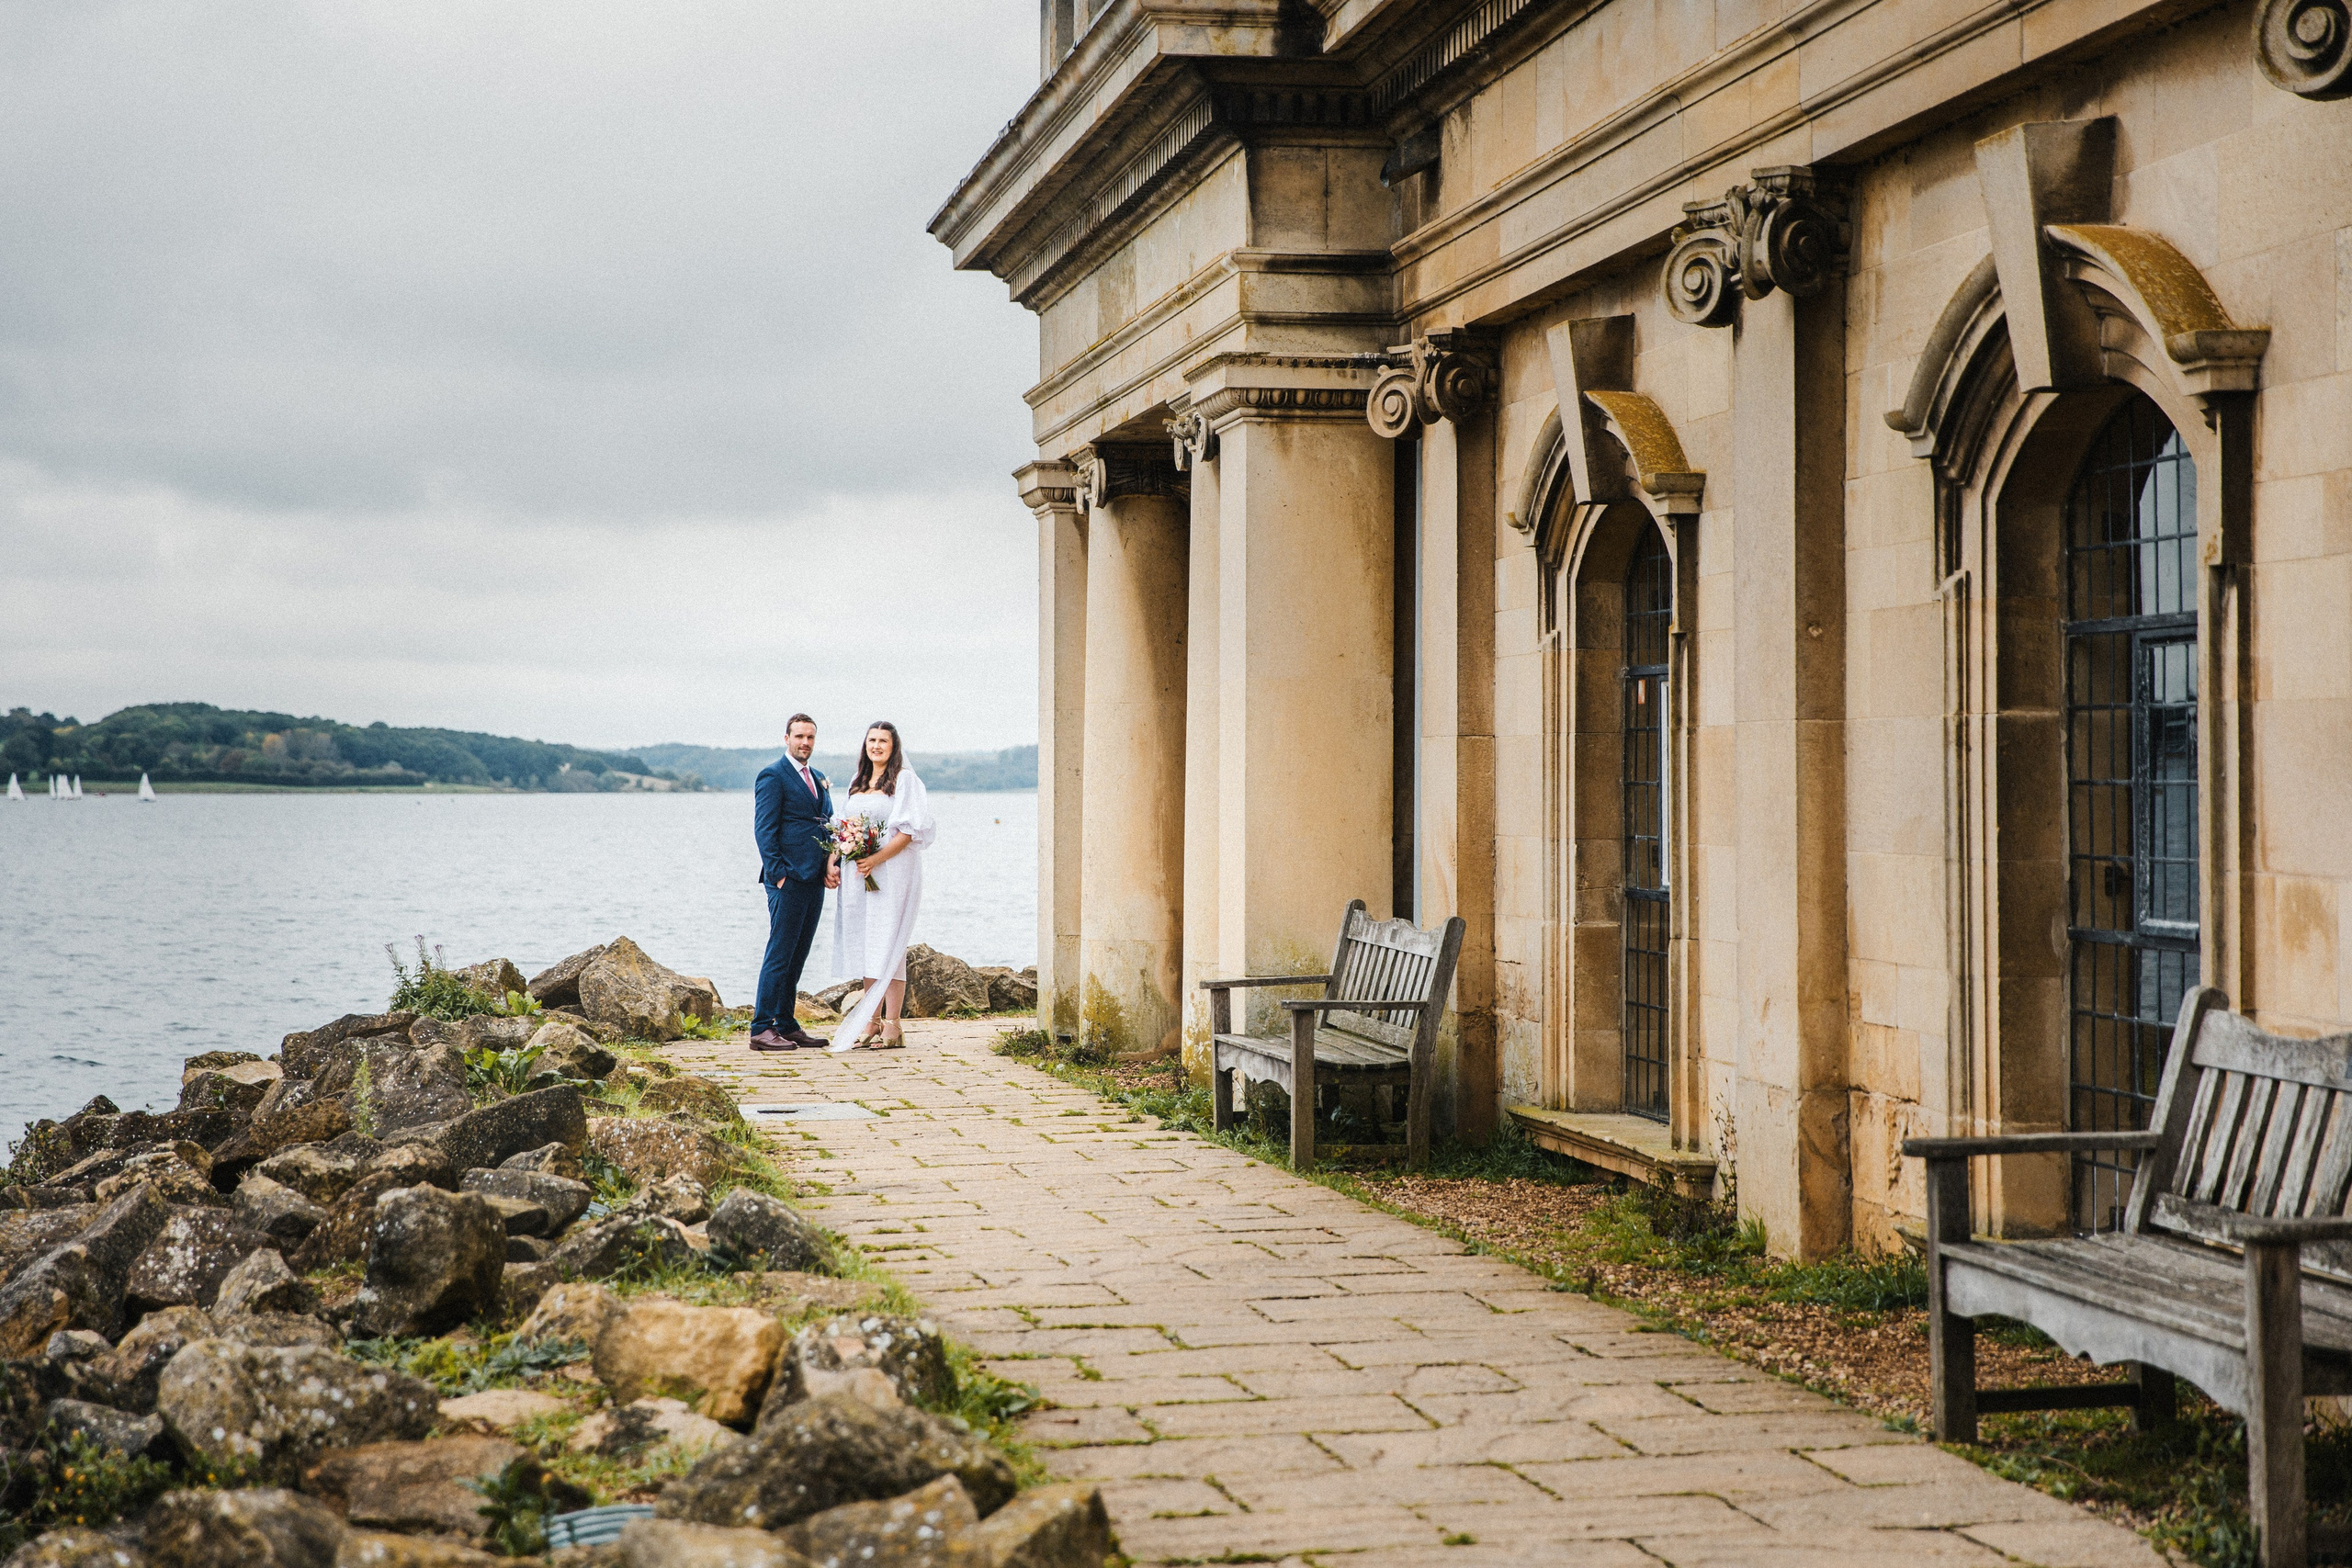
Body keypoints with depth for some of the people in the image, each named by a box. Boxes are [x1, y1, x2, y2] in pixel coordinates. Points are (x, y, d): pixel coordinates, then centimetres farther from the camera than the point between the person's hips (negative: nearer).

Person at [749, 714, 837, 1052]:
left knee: (797, 956, 10)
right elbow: (764, 830, -11)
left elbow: (829, 826, 22)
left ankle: (786, 1025, 16)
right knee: (780, 954, -8)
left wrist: (832, 865, 6)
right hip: (789, 881, -8)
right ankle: (762, 1029, -5)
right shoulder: (773, 776, -6)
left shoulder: (818, 780, 19)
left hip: (815, 881, 8)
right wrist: (778, 875, -16)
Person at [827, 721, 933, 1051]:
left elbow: (910, 830, -11)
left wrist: (878, 858, -20)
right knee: (866, 946, 6)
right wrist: (831, 861, 5)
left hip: (892, 872, -6)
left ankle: (891, 1025, -6)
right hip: (857, 874, 7)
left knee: (888, 945, -8)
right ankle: (871, 1022, 10)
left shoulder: (904, 780, -3)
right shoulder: (858, 782, 18)